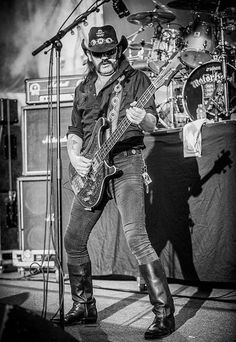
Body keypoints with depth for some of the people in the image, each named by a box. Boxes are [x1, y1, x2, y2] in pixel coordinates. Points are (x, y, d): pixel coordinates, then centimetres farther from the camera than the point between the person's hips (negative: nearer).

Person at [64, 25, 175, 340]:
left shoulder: (136, 79, 2)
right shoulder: (83, 89, 17)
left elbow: (152, 123, -8)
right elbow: (75, 130, 19)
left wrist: (142, 118, -32)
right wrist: (75, 157, -1)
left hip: (126, 163, -6)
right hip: (91, 170, 6)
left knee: (136, 237, -19)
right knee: (73, 240, 8)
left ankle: (164, 313, -15)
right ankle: (84, 307, 23)